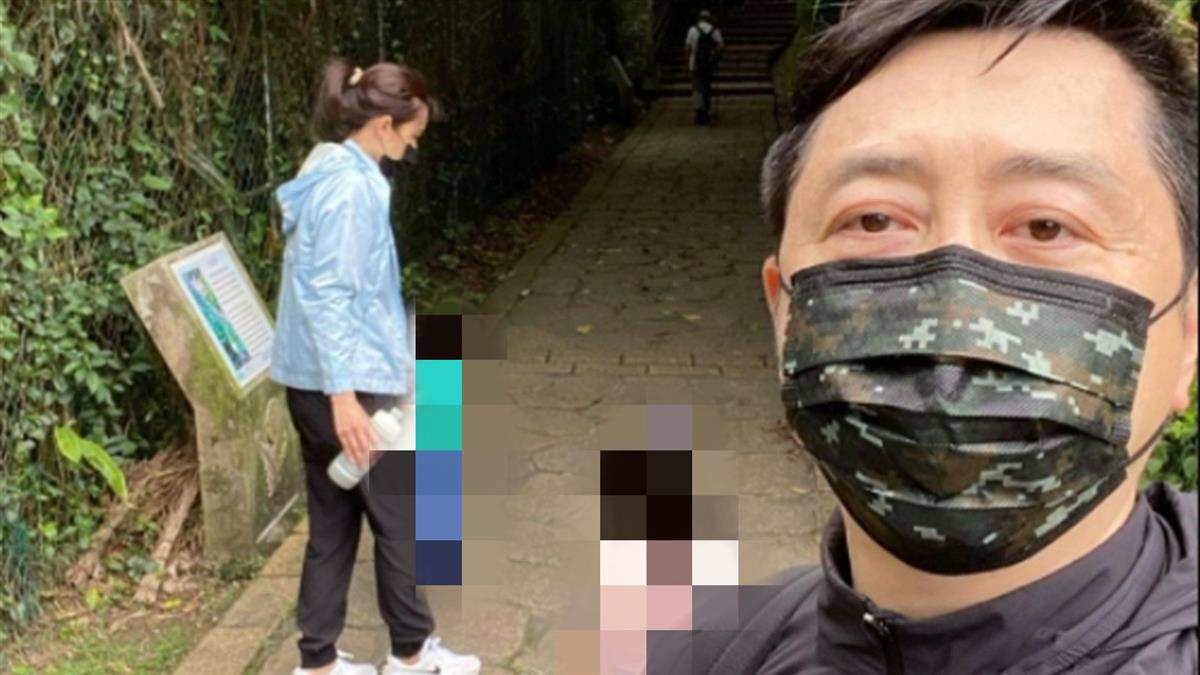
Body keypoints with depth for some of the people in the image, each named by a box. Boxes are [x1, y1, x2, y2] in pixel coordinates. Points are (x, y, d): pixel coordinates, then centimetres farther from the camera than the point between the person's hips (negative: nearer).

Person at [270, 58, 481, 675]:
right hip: (346, 382, -9)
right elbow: (326, 296, -24)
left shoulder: (333, 169, 12)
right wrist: (344, 397, -26)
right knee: (397, 514, 7)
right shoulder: (349, 186, -19)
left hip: (314, 381, 9)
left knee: (333, 521, 15)